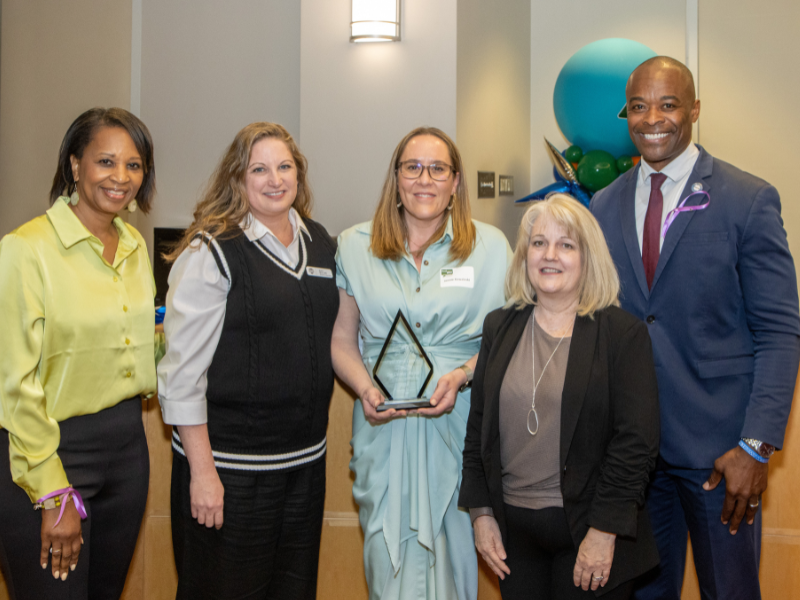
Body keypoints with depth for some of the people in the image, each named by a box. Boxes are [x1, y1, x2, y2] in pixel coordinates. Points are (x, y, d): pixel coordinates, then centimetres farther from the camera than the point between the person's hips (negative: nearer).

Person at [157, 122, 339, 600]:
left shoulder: (322, 244, 7)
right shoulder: (211, 253, -11)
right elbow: (183, 371, -13)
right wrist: (201, 470, -15)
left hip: (307, 457, 6)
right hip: (232, 465, -5)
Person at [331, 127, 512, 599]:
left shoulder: (490, 246, 3)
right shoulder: (356, 245, 7)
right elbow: (343, 340, 9)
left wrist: (462, 376, -13)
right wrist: (365, 388, -9)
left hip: (459, 424, -1)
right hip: (385, 428, 1)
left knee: (452, 555, 6)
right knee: (390, 561, 7)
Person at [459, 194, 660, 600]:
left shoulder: (623, 334, -6)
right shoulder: (499, 328, 6)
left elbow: (636, 441, -10)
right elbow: (478, 426, 8)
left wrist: (604, 531, -13)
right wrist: (481, 513, 4)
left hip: (587, 528, -3)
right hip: (512, 528, 4)